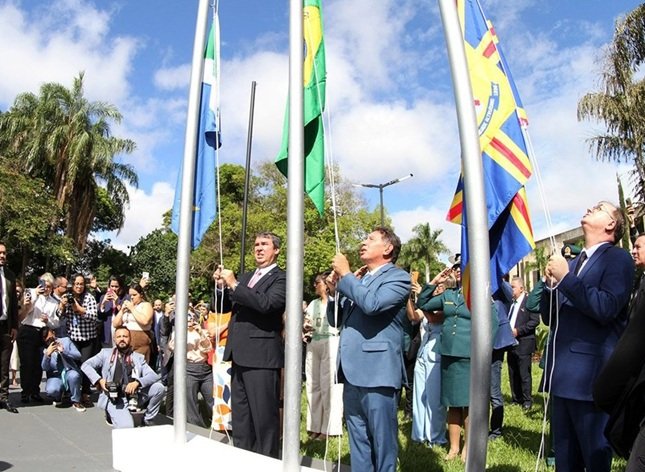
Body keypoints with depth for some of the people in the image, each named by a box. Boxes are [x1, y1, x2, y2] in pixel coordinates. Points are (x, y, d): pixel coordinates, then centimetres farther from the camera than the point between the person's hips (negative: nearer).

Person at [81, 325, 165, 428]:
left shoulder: (138, 357, 12)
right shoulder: (106, 353, 12)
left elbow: (153, 376, 1)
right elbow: (85, 365, 6)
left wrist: (137, 382, -18)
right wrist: (99, 380, -9)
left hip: (134, 396, 3)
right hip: (113, 398, -3)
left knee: (159, 387, -19)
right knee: (126, 426, -27)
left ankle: (148, 420, 3)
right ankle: (111, 414, 7)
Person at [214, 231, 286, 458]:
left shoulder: (281, 278, -5)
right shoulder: (245, 276, 18)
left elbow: (266, 303, -22)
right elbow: (226, 307, 19)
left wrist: (234, 284, -21)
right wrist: (222, 286, 1)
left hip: (261, 355, -8)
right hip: (240, 354, 8)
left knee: (264, 415, -2)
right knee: (240, 416, 17)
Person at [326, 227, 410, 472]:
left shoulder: (398, 277, -4)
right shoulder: (355, 279, 20)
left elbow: (372, 304, -22)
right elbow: (336, 320, 21)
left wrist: (345, 274, -11)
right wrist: (334, 291, 4)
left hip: (377, 373, -7)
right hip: (353, 372, 8)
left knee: (382, 444, 2)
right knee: (358, 443, 16)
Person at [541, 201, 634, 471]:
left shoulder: (618, 259, -4)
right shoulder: (572, 264, 17)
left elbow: (606, 308, -19)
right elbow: (549, 318, 15)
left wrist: (565, 277, -17)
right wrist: (551, 283, -1)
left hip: (590, 374, -7)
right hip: (563, 373, 7)